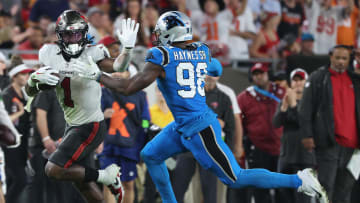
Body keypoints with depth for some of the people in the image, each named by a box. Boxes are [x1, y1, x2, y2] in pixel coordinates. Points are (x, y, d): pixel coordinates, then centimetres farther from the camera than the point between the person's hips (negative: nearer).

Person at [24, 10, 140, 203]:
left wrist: (127, 48, -57)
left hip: (91, 127, -7)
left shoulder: (92, 53, -18)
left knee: (53, 170, -14)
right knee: (82, 182, 16)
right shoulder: (50, 54, -4)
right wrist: (36, 77, -23)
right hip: (73, 125, 7)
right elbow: (30, 91, -1)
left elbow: (116, 66, -38)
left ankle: (106, 176, 2)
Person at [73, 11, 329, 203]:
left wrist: (98, 75, -2)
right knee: (150, 155, 19)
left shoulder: (162, 56, -15)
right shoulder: (202, 51, 4)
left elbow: (130, 87, -15)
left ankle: (299, 180, -5)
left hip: (199, 128, -9)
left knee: (236, 178, -5)